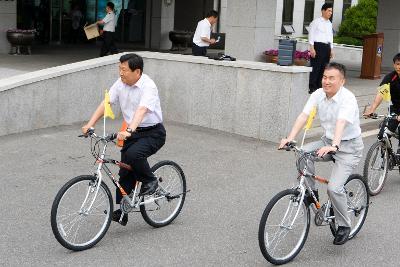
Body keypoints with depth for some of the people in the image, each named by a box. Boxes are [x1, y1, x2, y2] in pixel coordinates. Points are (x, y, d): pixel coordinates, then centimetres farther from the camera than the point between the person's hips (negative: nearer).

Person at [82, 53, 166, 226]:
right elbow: (105, 104, -6)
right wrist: (90, 124, -18)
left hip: (153, 132, -7)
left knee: (133, 154, -32)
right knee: (125, 172, 3)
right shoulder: (121, 83, -1)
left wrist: (129, 131, -52)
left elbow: (141, 111, -37)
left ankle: (150, 182, -5)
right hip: (133, 132, 7)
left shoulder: (148, 86, -22)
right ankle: (121, 212, 12)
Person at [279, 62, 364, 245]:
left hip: (349, 147, -6)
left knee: (334, 188, -19)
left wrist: (334, 146, -54)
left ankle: (344, 226, 5)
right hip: (327, 141, 6)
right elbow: (304, 116, -17)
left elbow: (341, 123, -38)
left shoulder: (348, 99, -22)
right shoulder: (318, 95, -6)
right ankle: (311, 192, -3)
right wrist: (290, 138, -32)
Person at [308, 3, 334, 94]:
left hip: (327, 47, 7)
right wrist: (312, 48, -14)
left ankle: (319, 87, 12)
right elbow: (311, 35, -6)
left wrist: (331, 49, 17)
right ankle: (312, 88, -5)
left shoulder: (330, 24, 17)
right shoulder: (316, 22, -3)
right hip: (318, 46, -7)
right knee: (315, 67, -8)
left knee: (323, 68, 6)